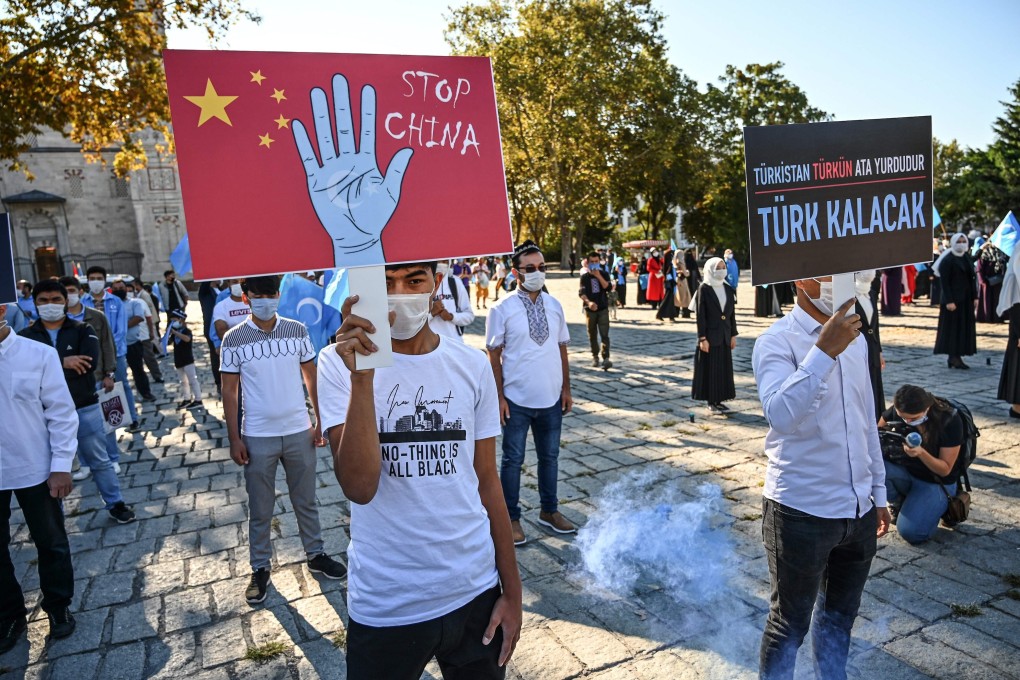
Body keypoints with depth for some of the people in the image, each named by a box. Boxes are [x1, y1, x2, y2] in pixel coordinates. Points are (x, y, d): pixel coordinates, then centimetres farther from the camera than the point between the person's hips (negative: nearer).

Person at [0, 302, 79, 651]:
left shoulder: (39, 355, -11)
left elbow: (61, 413, -6)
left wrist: (61, 466, -8)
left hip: (34, 469, -2)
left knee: (51, 543, 14)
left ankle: (58, 606, 36)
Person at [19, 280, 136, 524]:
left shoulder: (83, 331, -1)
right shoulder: (26, 336, 2)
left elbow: (89, 363, -19)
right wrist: (62, 362, -26)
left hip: (85, 408, -1)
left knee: (99, 460, 12)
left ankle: (116, 504, 25)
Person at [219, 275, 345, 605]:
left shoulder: (297, 330, -2)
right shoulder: (234, 339, -6)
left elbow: (311, 377, 4)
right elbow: (229, 391, -2)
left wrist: (321, 420, 2)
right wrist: (234, 439, -5)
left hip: (299, 431, 2)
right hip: (258, 437, -1)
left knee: (305, 500, 16)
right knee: (260, 509, 11)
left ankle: (315, 554, 33)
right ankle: (260, 569, 28)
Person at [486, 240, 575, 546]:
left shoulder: (554, 306, 3)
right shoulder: (503, 309, -10)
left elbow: (561, 348, 9)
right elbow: (494, 356, -7)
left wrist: (566, 389, 8)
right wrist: (499, 396, -9)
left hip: (551, 399, 4)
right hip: (517, 400, -4)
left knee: (549, 456, 18)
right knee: (513, 460, 9)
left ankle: (549, 511, 37)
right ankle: (511, 518, 26)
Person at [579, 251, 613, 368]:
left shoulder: (604, 274, 4)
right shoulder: (584, 276, 2)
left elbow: (607, 287, -10)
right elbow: (581, 293, -8)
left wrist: (598, 276, -19)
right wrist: (588, 302, -26)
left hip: (603, 308, -1)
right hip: (590, 309, 1)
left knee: (604, 334, -10)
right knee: (592, 335, 8)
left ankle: (606, 358, -14)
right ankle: (595, 357, 21)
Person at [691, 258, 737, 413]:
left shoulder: (728, 289, 8)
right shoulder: (704, 289, -9)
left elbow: (732, 314, 11)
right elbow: (700, 315, -12)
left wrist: (733, 335, 8)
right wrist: (702, 338, -16)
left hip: (725, 336, 6)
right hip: (710, 336, -6)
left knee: (724, 368, 10)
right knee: (710, 368, 1)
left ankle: (719, 400, 20)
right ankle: (711, 402, 11)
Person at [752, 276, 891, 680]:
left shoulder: (855, 338, 7)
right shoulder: (777, 341, -15)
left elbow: (866, 420, 15)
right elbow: (780, 415, -32)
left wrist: (878, 490, 19)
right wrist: (824, 351, -36)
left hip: (859, 510, 7)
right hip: (801, 513, -6)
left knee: (840, 615, 23)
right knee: (790, 623, 11)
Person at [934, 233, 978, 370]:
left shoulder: (967, 258, 11)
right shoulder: (947, 260, -9)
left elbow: (972, 279, 14)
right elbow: (944, 282, -14)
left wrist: (975, 297, 9)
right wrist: (949, 301, -19)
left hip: (966, 299, 7)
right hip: (953, 299, -7)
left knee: (965, 327, 7)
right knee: (953, 327, -4)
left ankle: (957, 356, 13)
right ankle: (953, 357, 1)